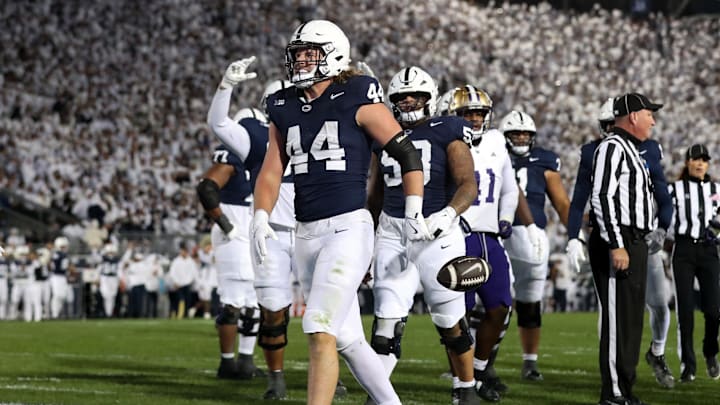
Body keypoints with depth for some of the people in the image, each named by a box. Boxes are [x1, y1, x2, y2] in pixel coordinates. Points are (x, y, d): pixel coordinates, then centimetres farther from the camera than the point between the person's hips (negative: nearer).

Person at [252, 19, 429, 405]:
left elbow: (407, 154, -1)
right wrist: (260, 217, -7)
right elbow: (271, 171, 10)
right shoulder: (284, 109, 12)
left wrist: (414, 214, -4)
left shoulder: (357, 100, -5)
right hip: (306, 235, 7)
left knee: (320, 331, -17)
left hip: (349, 228, -7)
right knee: (346, 339, 12)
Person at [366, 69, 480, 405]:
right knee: (387, 317, -5)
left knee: (450, 320, 4)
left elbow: (468, 185, -11)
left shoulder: (447, 134, -3)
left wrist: (449, 213, -29)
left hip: (437, 233, -3)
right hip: (392, 232, 3)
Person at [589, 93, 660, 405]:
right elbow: (602, 198, -20)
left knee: (632, 319, 12)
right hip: (618, 243, -10)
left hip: (634, 243, 10)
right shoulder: (612, 147, -11)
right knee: (618, 318, -9)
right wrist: (616, 246, -24)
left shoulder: (630, 151, 20)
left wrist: (635, 246, 19)